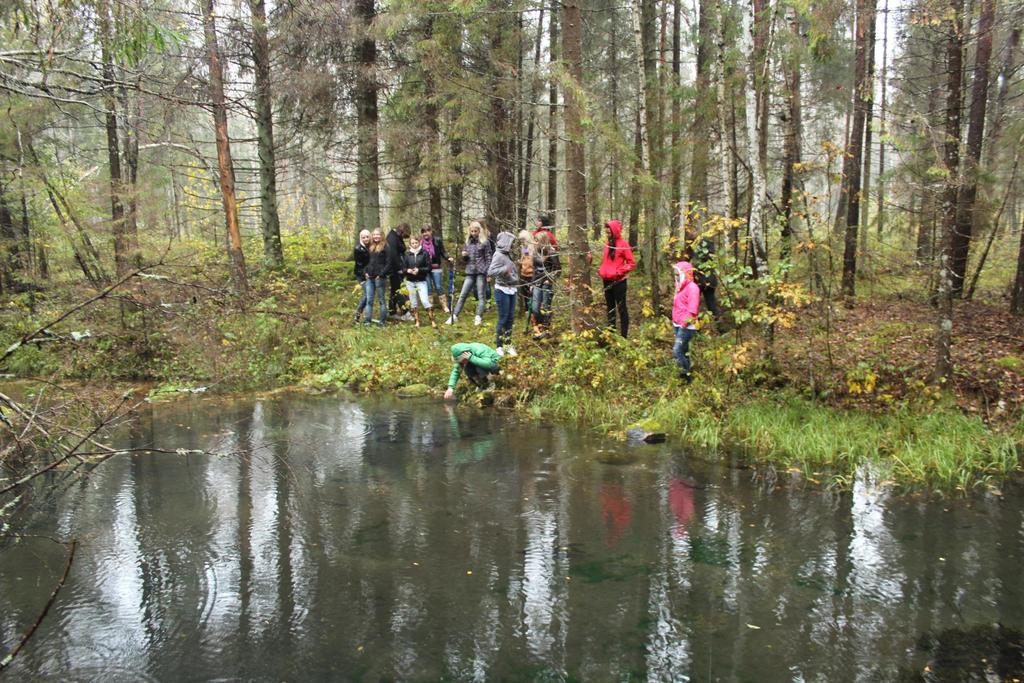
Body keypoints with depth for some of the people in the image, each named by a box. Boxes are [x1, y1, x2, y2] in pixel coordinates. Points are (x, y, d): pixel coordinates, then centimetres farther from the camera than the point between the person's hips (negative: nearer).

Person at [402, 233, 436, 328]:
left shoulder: (424, 253, -4)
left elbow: (428, 268, -6)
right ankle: (417, 321, 17)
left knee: (425, 301, -12)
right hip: (410, 282, 3)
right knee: (413, 303, 8)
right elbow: (403, 268, 5)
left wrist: (419, 270, -19)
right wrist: (408, 270, -16)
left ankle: (432, 321, -3)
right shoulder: (406, 254, 4)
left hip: (421, 281, -3)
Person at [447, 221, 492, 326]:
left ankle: (478, 317, 7)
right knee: (463, 295, 2)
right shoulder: (467, 242, 12)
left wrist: (489, 273, -8)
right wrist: (463, 256, -4)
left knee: (481, 296, 1)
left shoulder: (485, 242, -1)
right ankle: (454, 316, 4)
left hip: (481, 272, -4)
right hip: (470, 272, 4)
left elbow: (488, 258, -3)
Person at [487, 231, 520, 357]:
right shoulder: (499, 255, -14)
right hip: (502, 291, -8)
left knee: (510, 318, 11)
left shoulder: (507, 254, 9)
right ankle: (499, 346, 9)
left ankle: (508, 344, 22)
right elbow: (490, 272, -24)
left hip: (511, 290, 8)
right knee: (503, 319, -2)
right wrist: (504, 269, -34)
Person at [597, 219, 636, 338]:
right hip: (607, 281, 7)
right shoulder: (607, 244, 11)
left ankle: (624, 336, 1)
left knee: (621, 307, -2)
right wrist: (601, 270, 6)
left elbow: (632, 263, -9)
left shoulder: (623, 244, -8)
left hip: (618, 281, -7)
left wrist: (619, 271, -17)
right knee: (610, 307, 13)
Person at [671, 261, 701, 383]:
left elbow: (692, 309, -20)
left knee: (677, 352, -14)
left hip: (686, 327, -9)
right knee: (684, 351, 15)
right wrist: (674, 320, 14)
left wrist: (685, 323, -20)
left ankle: (687, 376, -6)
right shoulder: (681, 287, 15)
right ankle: (685, 375, 24)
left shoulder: (692, 287, -14)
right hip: (678, 325, 9)